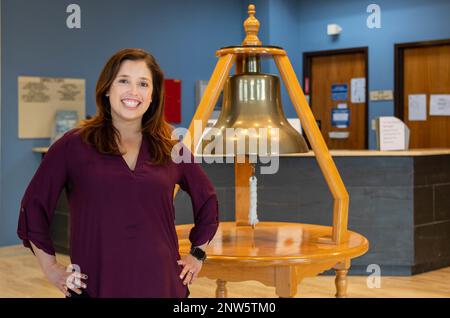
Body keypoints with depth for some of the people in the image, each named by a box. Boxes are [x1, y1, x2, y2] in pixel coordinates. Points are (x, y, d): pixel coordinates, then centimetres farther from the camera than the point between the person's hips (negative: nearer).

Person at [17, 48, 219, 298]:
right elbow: (33, 204, 4)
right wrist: (50, 267, 2)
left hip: (161, 284, 2)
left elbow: (207, 200, 19)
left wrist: (198, 254, 14)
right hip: (95, 284, -2)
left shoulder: (170, 149, 5)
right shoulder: (74, 145, -1)